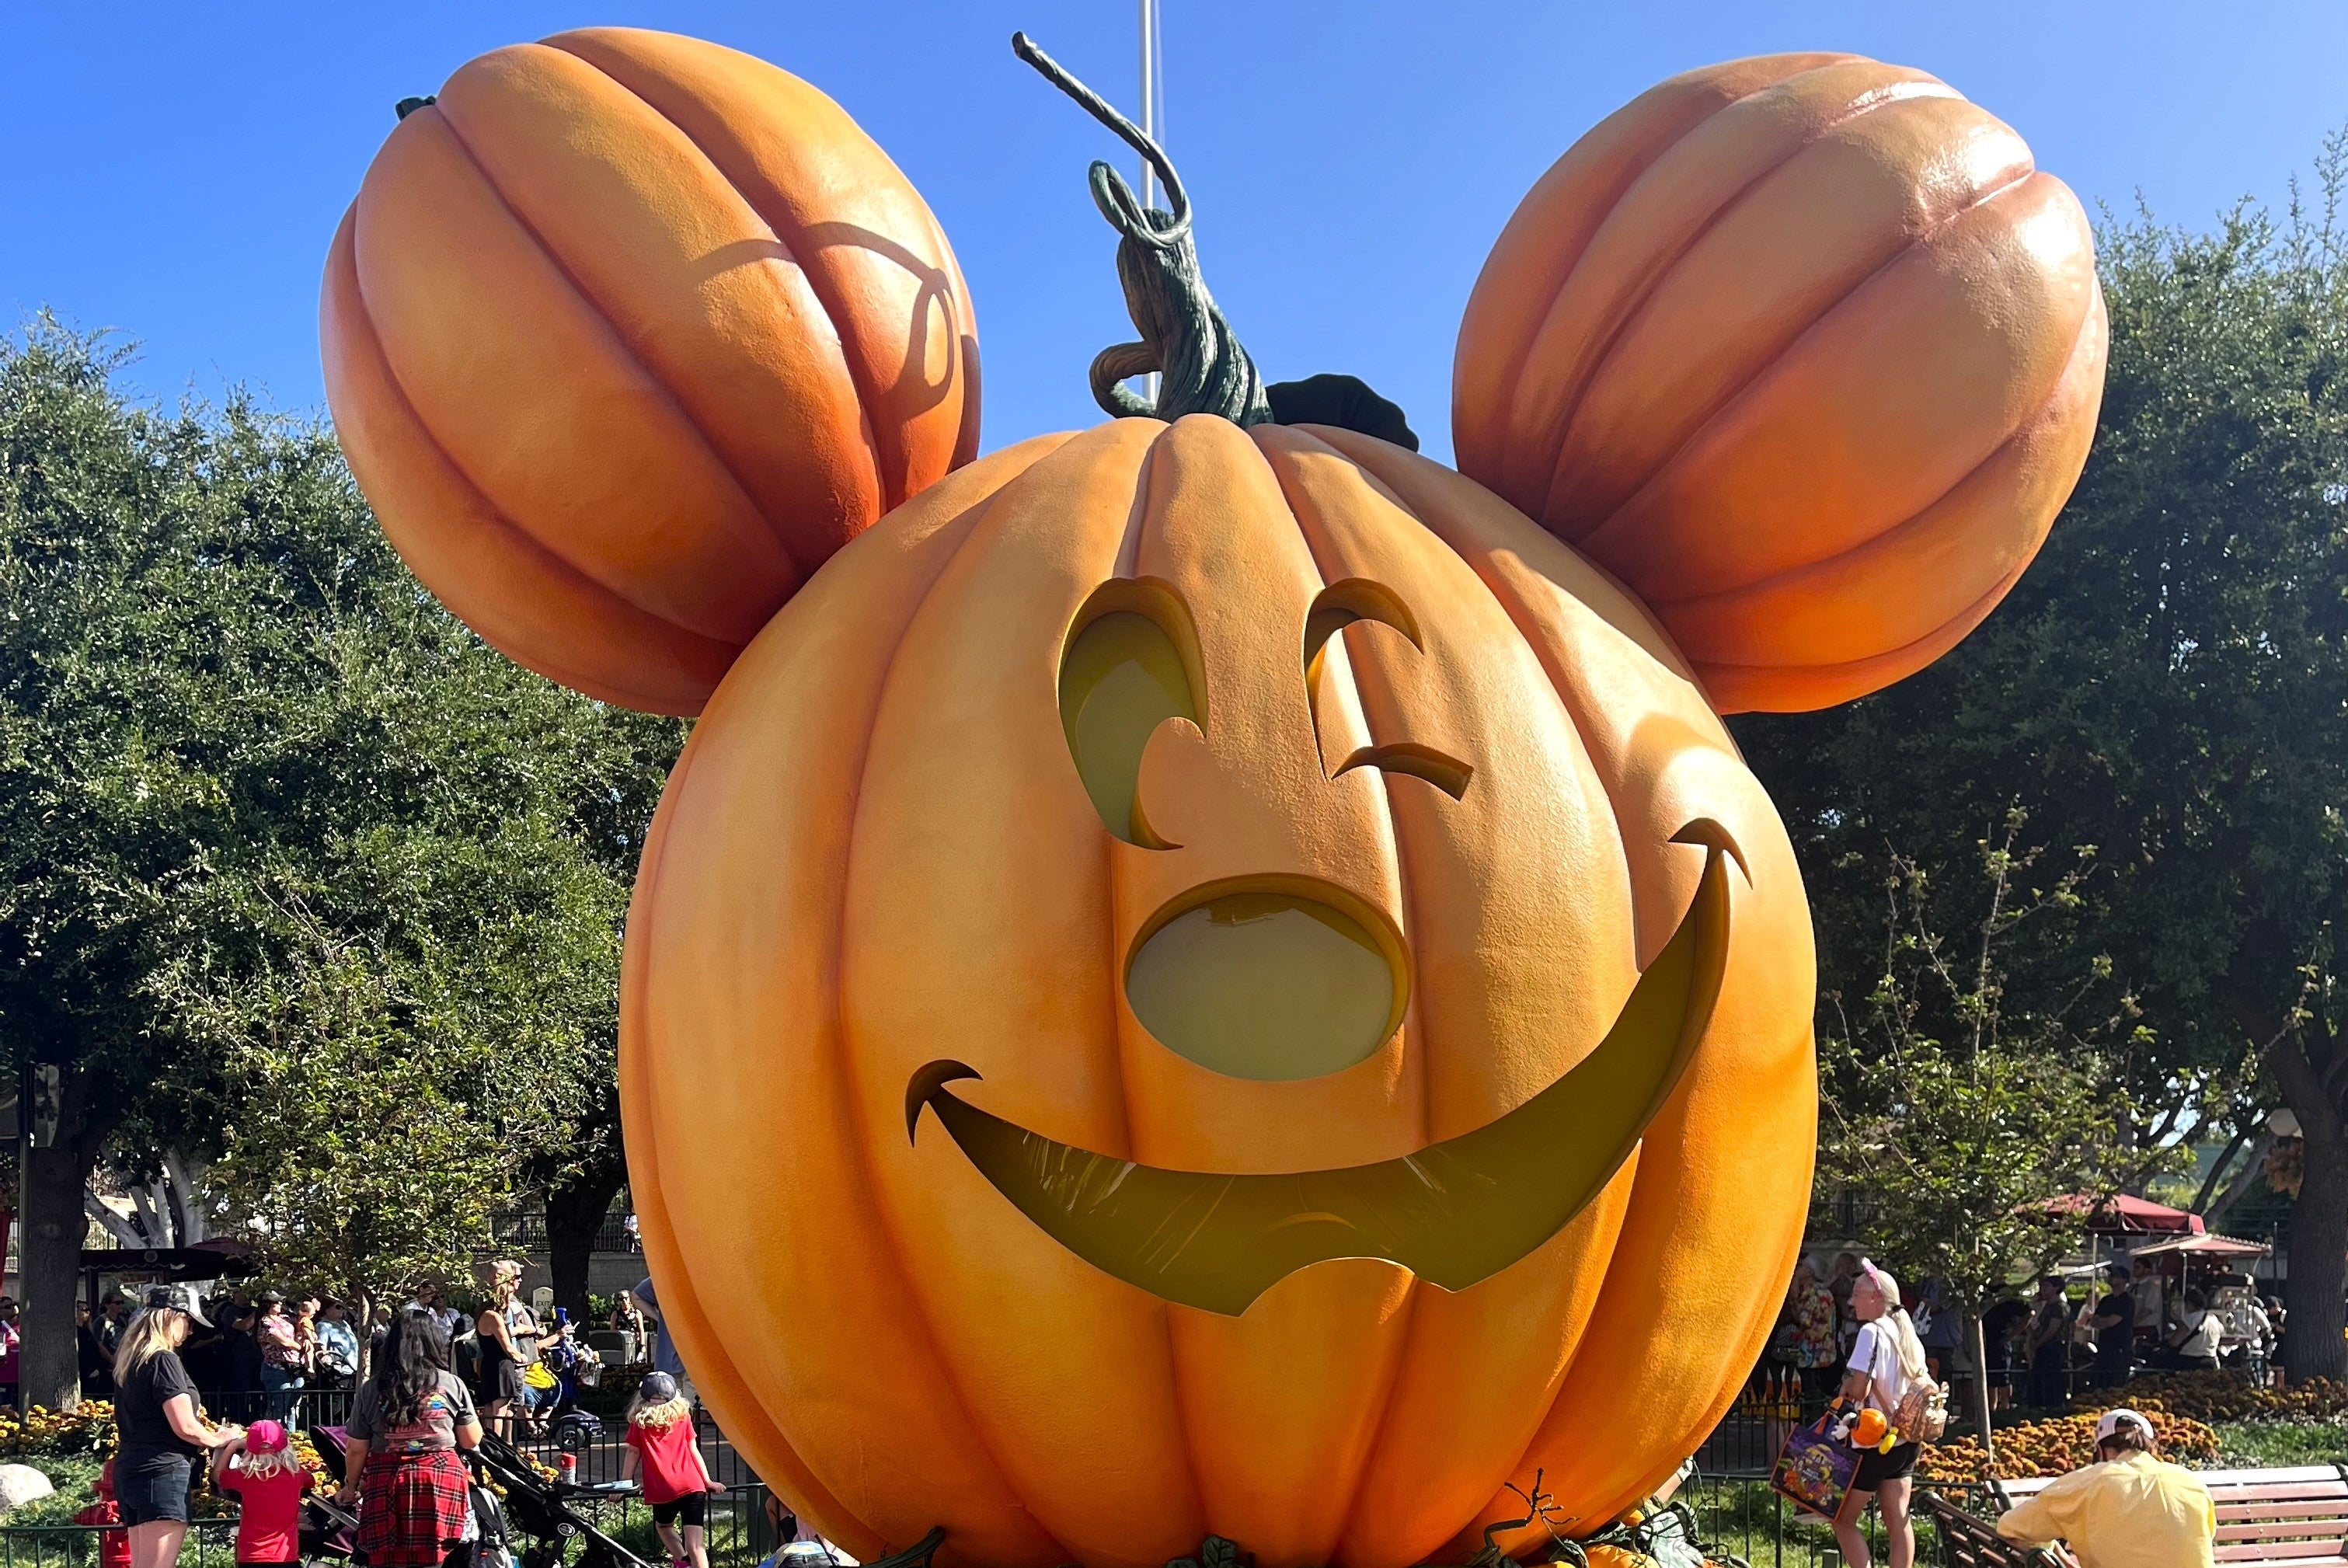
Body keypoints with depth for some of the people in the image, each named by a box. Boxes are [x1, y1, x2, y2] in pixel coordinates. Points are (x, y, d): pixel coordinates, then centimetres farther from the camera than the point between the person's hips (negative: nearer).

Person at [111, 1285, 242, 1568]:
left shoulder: (128, 1360, 14)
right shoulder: (164, 1361, -13)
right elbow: (185, 1427, -16)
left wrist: (197, 1444, 19)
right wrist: (217, 1439, 3)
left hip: (130, 1471, 9)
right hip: (162, 1473, -9)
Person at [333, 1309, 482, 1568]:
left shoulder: (372, 1389, 2)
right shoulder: (452, 1384, 1)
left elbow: (356, 1450, 7)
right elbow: (472, 1441, 8)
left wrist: (350, 1488, 23)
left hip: (385, 1488, 0)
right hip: (440, 1486, 0)